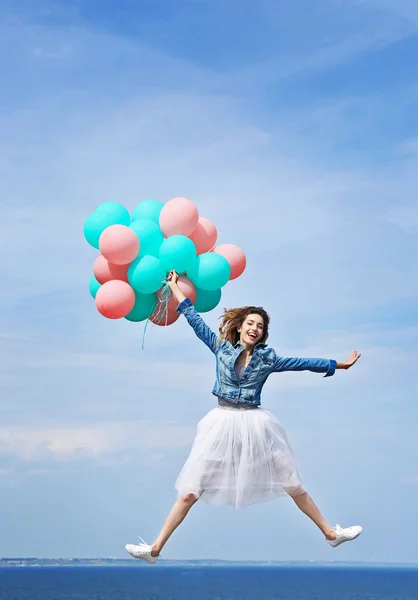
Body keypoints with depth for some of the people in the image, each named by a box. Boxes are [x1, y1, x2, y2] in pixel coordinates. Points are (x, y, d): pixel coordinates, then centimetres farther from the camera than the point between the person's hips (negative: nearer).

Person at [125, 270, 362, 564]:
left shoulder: (268, 358, 3)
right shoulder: (222, 348, 3)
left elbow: (303, 363, 11)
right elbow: (196, 320, 10)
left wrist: (339, 364, 13)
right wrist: (175, 288, 16)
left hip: (255, 424, 1)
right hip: (223, 422, -1)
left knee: (294, 485, 9)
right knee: (190, 492, 0)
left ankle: (330, 533, 23)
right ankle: (156, 548, 5)